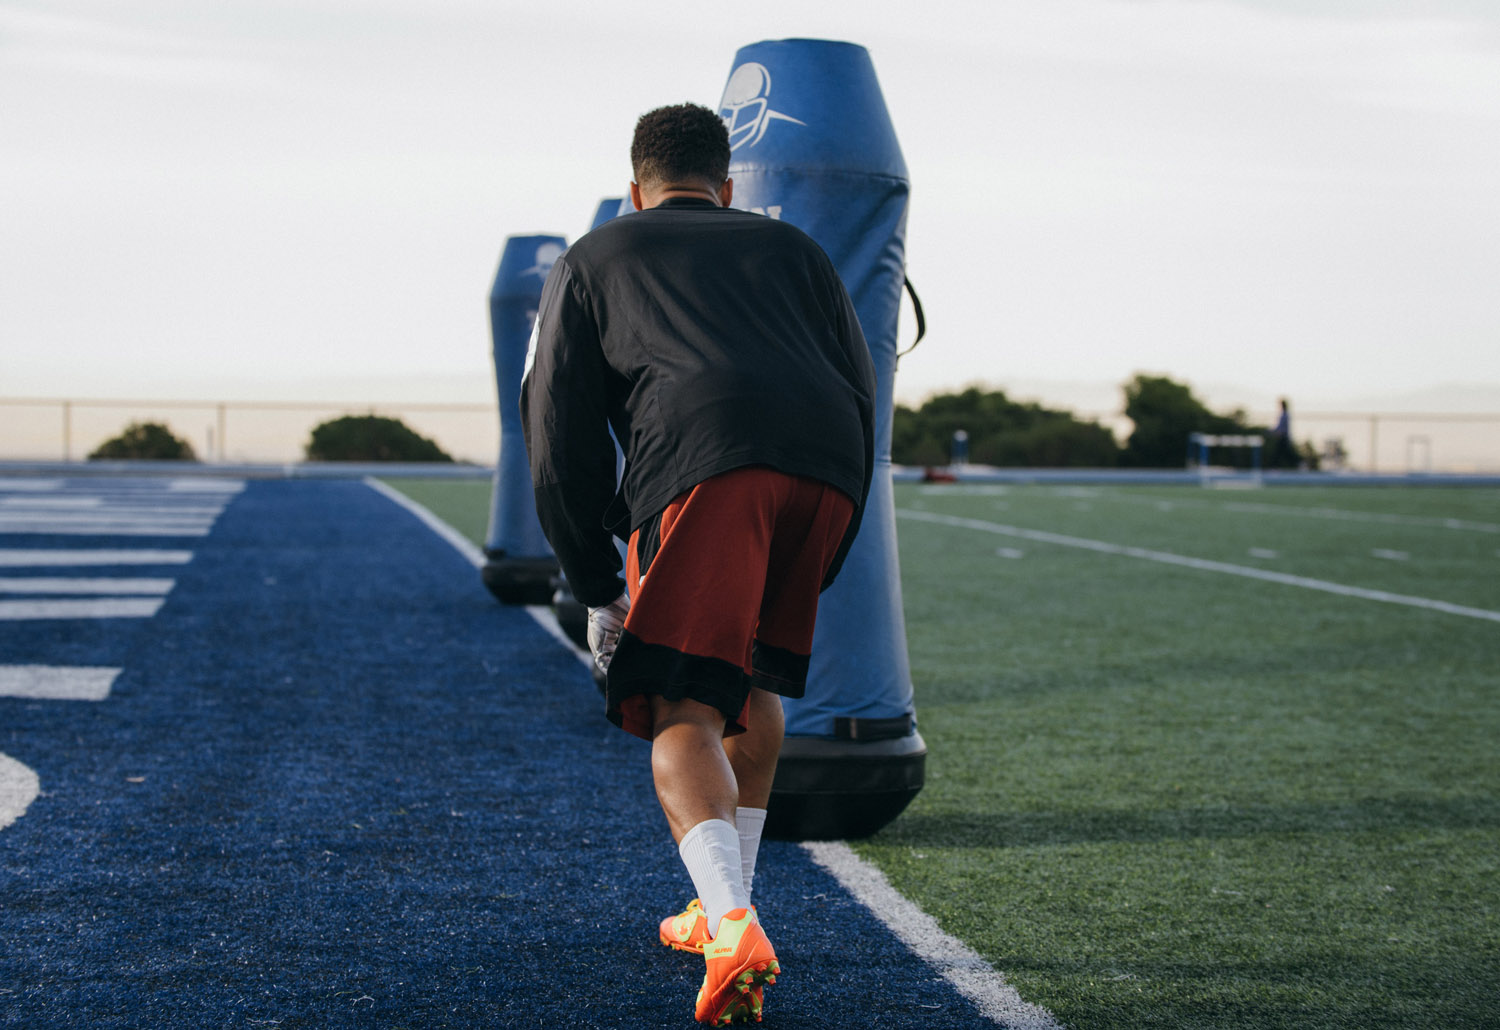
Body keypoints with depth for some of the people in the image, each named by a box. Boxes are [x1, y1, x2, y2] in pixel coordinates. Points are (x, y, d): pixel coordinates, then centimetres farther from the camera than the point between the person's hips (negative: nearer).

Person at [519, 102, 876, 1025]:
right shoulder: (790, 247, 34)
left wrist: (598, 592, 23)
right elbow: (862, 395, 26)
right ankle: (723, 908, 30)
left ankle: (734, 928, -28)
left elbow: (560, 439, 19)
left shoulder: (594, 260, 28)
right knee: (755, 683, 23)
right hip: (829, 467, 4)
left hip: (702, 462, -4)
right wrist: (818, 571, 30)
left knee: (685, 715, -5)